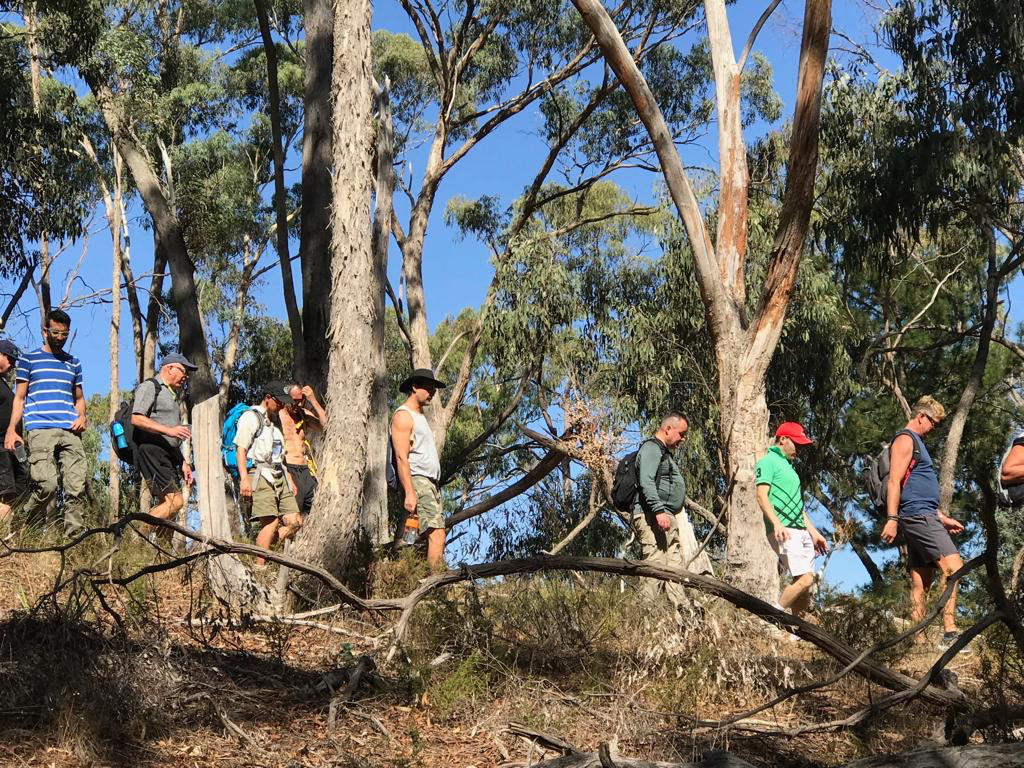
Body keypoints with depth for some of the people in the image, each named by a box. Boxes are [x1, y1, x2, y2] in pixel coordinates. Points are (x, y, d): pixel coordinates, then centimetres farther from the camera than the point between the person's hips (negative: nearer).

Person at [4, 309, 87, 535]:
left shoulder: (73, 363, 23)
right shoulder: (28, 360, 13)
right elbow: (19, 398, 10)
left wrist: (81, 416, 6)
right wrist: (11, 429, -3)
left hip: (70, 432, 4)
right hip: (40, 430, -4)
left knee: (77, 488, -10)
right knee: (47, 485, -19)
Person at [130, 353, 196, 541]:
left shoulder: (173, 394, 28)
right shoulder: (149, 387, -2)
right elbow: (137, 419, -17)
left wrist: (183, 463, 25)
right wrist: (168, 429, -23)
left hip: (168, 455, 10)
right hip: (151, 450, -10)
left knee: (166, 506, 5)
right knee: (175, 501, -19)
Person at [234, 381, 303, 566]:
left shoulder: (274, 421, 25)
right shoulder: (251, 417, -2)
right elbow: (240, 449, -11)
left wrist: (289, 479, 25)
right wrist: (244, 479, -21)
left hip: (279, 477, 9)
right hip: (260, 476, -9)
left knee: (294, 521, -1)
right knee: (271, 522, -18)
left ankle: (261, 548, 8)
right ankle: (260, 568, -15)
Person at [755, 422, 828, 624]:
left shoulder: (788, 466, 27)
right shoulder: (768, 462, -2)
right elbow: (762, 496, -14)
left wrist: (813, 532, 26)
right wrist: (777, 524, -27)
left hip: (801, 531, 9)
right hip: (784, 531, -9)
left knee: (804, 584, 4)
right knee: (804, 578, -19)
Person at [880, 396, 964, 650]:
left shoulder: (916, 443, 26)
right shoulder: (905, 439, -5)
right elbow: (894, 481, -16)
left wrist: (943, 518, 28)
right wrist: (892, 519, -24)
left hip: (924, 518, 11)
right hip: (917, 516, -11)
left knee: (920, 582, 6)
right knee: (953, 566, -19)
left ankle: (918, 642, 4)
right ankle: (949, 634, -25)